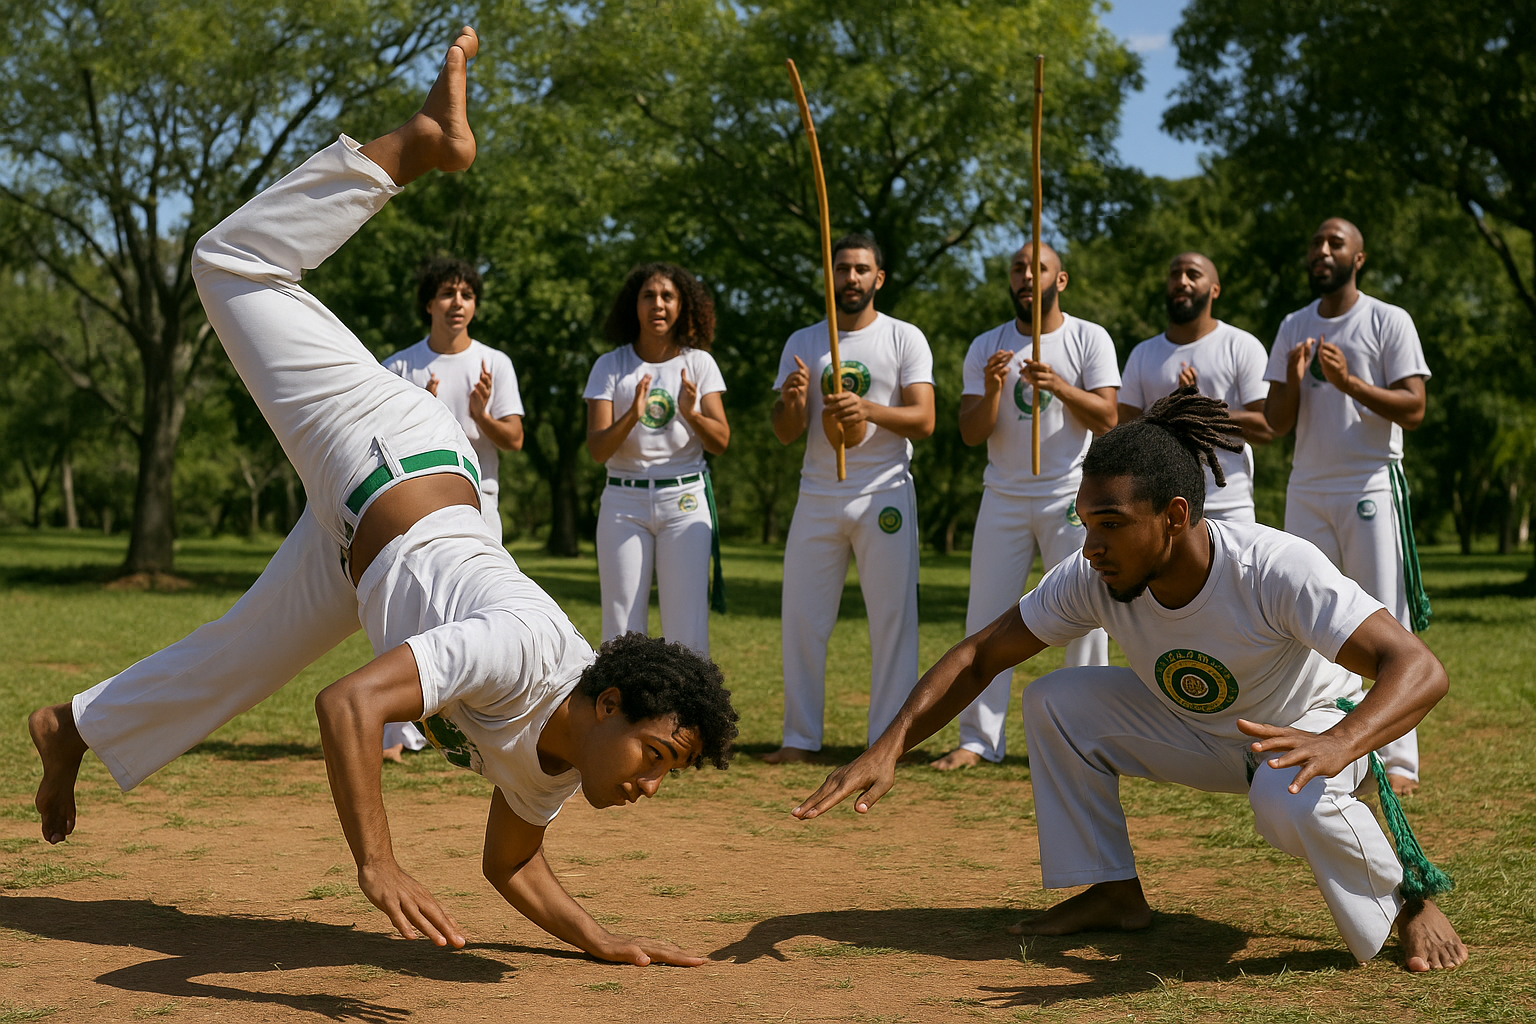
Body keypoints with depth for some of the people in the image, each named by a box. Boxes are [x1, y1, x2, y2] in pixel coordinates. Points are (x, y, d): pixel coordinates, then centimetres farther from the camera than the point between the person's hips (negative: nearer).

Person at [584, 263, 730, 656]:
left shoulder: (699, 363, 5)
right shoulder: (610, 366, 2)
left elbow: (720, 442, 1)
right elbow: (597, 450, -6)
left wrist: (691, 414, -20)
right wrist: (631, 417, -24)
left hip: (684, 501, 0)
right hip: (624, 501, 0)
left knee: (688, 631, -4)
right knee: (620, 631, -1)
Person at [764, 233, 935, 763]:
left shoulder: (905, 339, 2)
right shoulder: (803, 343, 10)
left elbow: (924, 420, -8)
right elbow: (785, 433, 5)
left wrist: (869, 409, -26)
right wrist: (792, 401, -18)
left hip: (885, 494, -2)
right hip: (818, 496, 3)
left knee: (892, 619, -3)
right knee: (802, 619, 1)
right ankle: (800, 738, 9)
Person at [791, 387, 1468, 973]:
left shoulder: (1277, 570, -36)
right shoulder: (1094, 579, -21)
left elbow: (1420, 669, -43)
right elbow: (979, 655, -13)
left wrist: (1339, 743, -64)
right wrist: (888, 749, -27)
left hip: (1312, 725, -5)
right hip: (1195, 730, 5)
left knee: (1292, 800, -39)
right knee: (1053, 703, -12)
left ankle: (1407, 901, -8)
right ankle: (1112, 894, 2)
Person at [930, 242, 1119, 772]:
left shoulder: (1090, 339, 1)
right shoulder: (986, 347, 8)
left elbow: (1107, 418, -8)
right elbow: (971, 433, 2)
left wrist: (1058, 386, -24)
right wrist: (992, 389, -18)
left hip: (1072, 497, -2)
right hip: (1004, 498, 3)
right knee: (986, 616, 0)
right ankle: (978, 739, 5)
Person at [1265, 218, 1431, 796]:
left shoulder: (1388, 321, 0)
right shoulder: (1294, 328, 14)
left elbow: (1413, 409, -9)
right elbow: (1277, 424, 11)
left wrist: (1349, 382, -21)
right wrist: (1292, 380, -9)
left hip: (1371, 488, -5)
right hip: (1307, 492, 5)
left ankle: (1397, 759, -4)